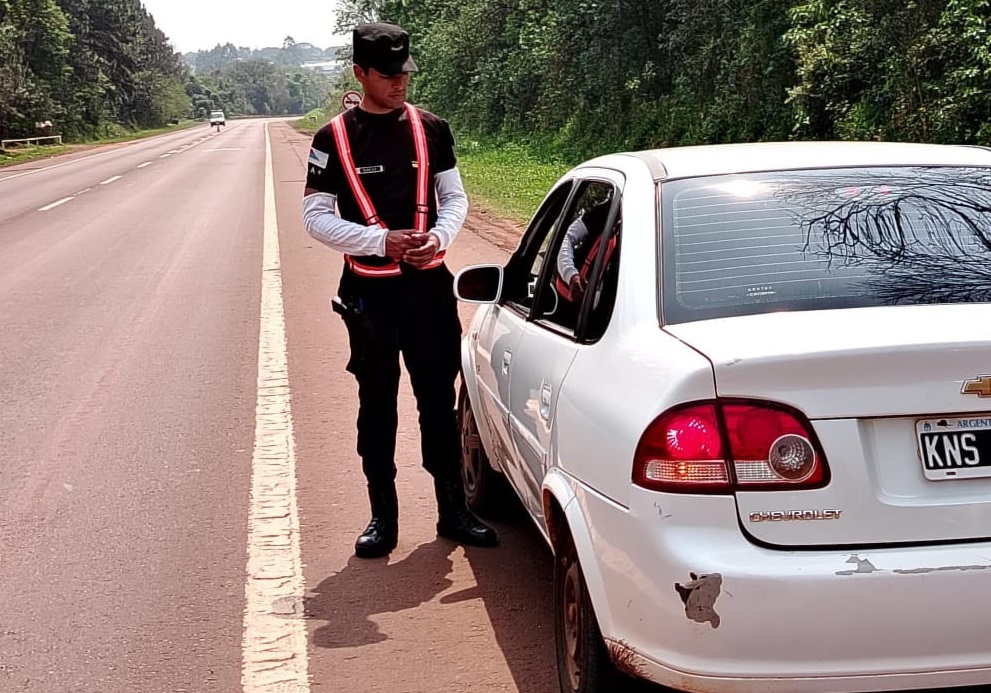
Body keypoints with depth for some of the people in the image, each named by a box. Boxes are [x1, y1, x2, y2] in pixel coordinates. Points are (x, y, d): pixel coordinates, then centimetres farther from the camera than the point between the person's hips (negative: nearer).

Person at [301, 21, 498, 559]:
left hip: (429, 286, 2)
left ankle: (452, 510, 21)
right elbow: (316, 218, -5)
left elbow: (454, 197, 9)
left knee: (439, 402, 10)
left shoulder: (430, 129, 4)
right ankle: (383, 517, 19)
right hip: (370, 292, -2)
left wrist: (439, 236, -12)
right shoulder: (335, 137, -4)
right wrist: (382, 240, -17)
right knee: (377, 408, 7)